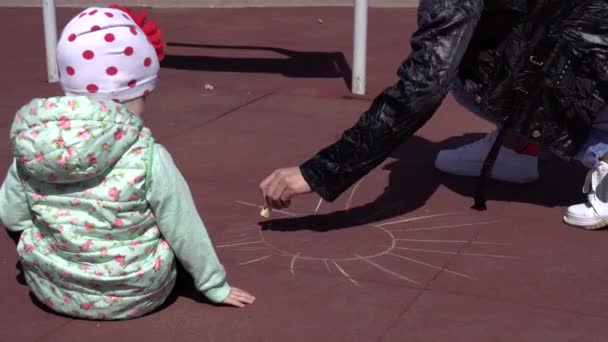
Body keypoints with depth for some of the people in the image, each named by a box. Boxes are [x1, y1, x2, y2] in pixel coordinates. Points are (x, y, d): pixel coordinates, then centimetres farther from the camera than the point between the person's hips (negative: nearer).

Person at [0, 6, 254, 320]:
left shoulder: (31, 148, -12)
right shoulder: (148, 157, -22)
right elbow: (185, 232, -12)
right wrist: (215, 285, 4)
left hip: (51, 288, 3)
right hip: (134, 295, -3)